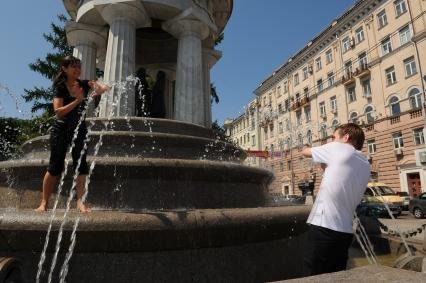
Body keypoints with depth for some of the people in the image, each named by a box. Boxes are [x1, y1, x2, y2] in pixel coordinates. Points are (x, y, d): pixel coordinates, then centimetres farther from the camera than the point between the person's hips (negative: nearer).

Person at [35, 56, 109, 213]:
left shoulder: (84, 85, 2)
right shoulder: (60, 87, -7)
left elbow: (105, 87, -10)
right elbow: (58, 111, -17)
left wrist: (100, 89, -33)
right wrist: (78, 100, -27)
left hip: (79, 129, 3)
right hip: (61, 129, -3)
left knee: (81, 164, -5)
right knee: (55, 166, 0)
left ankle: (80, 201, -1)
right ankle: (44, 203, 13)